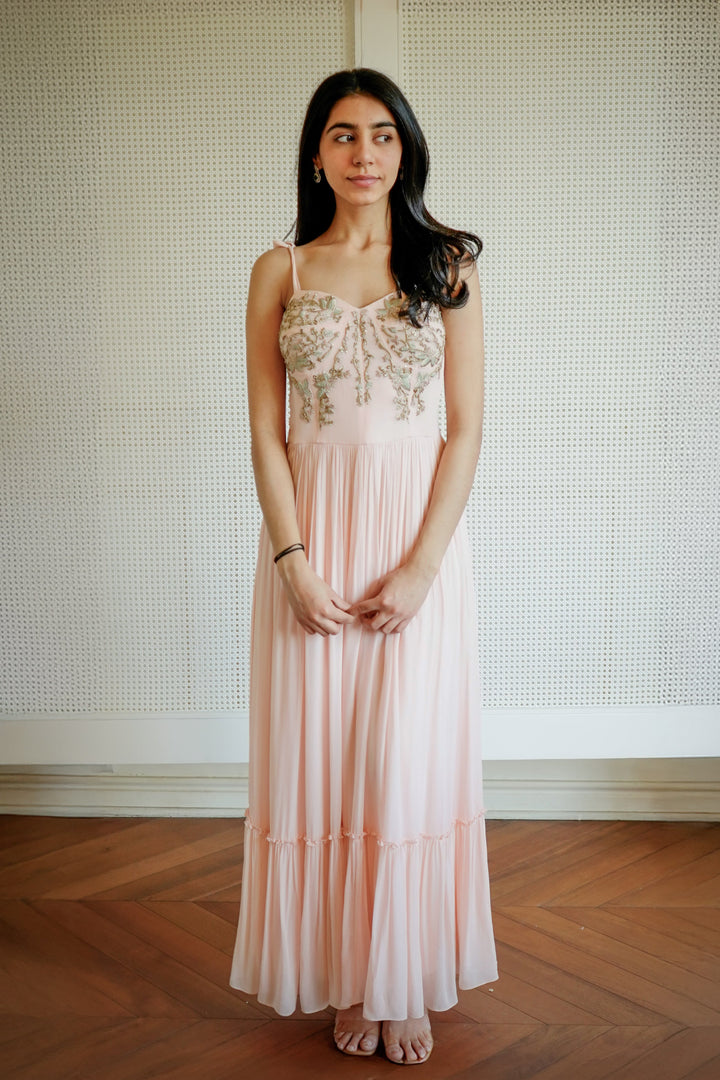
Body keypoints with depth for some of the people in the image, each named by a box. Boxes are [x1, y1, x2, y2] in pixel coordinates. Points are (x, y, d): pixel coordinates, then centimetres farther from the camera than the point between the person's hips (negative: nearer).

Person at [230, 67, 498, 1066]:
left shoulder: (448, 265, 5)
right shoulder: (280, 272, 7)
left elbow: (466, 428, -1)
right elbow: (265, 432, 2)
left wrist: (420, 565, -10)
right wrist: (294, 562, -9)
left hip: (419, 536, -1)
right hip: (313, 535, 1)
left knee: (409, 758, 2)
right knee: (321, 758, 5)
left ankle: (408, 981, 21)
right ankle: (347, 979, 23)